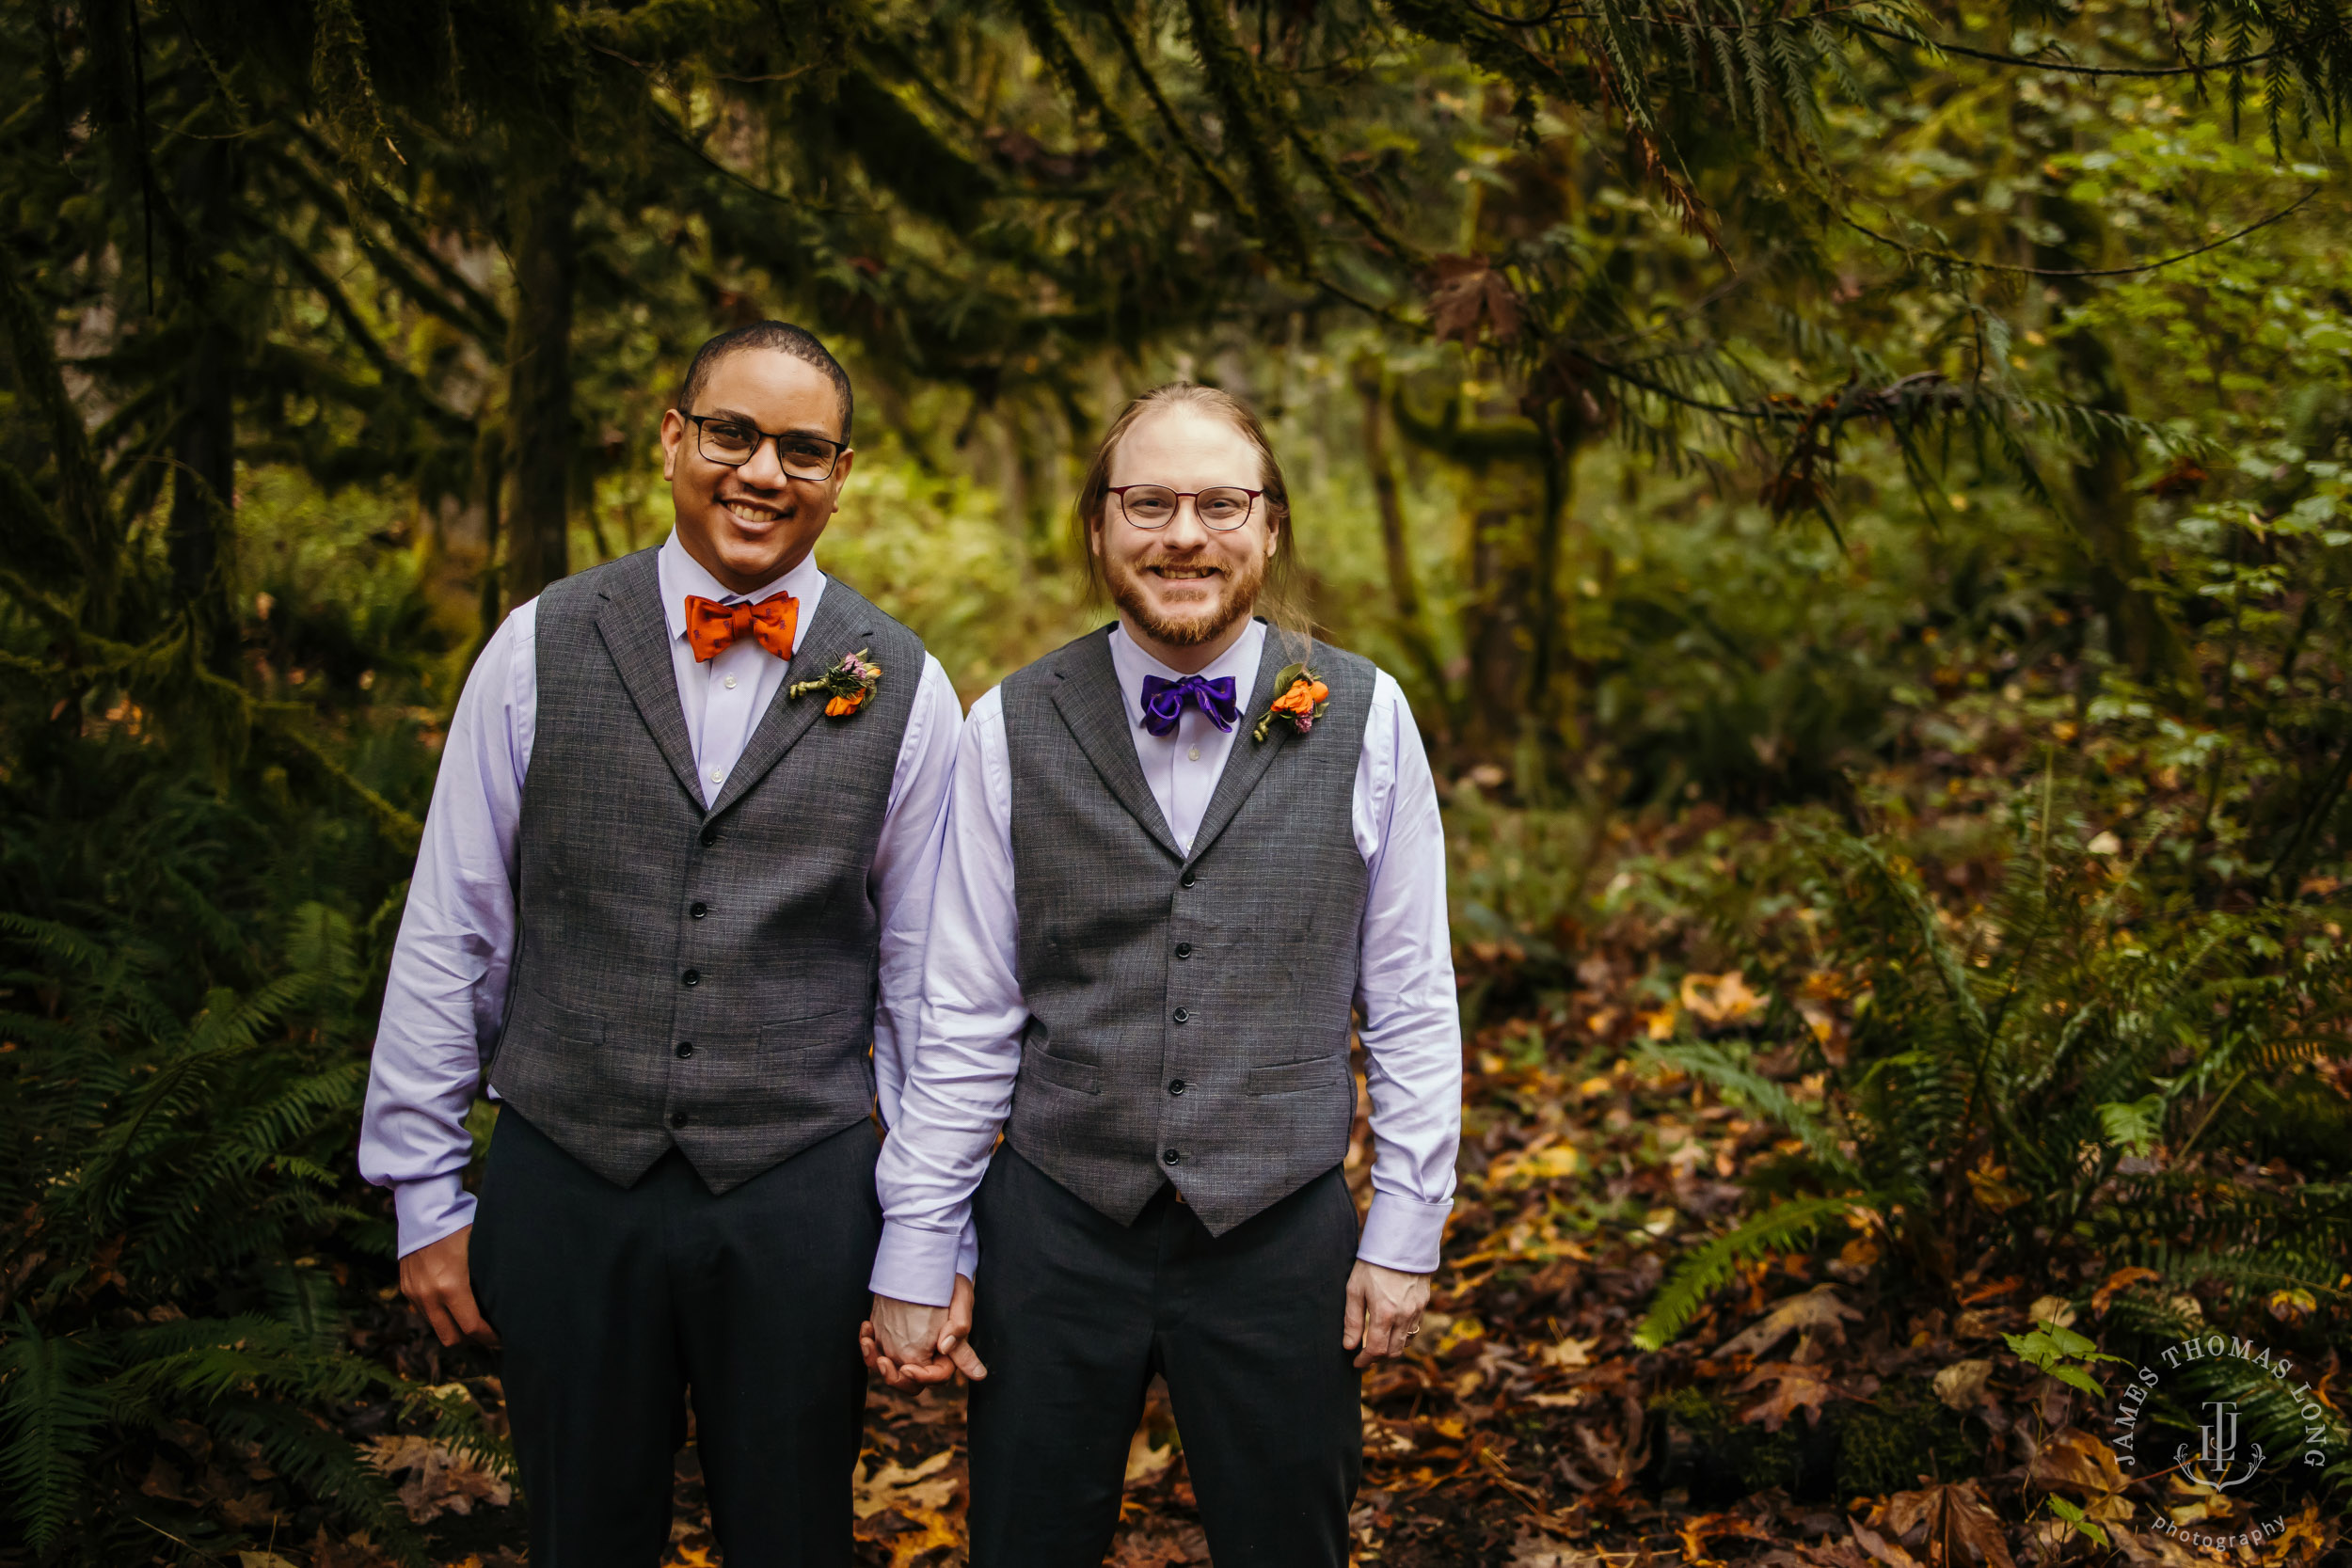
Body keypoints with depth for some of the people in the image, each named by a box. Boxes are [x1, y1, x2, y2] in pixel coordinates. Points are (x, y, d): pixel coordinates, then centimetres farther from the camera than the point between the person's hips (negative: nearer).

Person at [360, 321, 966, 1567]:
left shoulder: (902, 690, 0)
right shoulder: (542, 648, 0)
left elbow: (928, 982, 3)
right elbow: (448, 932, 3)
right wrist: (423, 1194, 2)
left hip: (800, 1197, 0)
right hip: (565, 1183, 0)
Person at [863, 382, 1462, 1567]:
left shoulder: (1364, 720, -2)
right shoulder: (1012, 729, -2)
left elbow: (1411, 1003, 2)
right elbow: (964, 1016, 0)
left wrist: (1406, 1228, 0)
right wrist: (913, 1254, 0)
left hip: (1279, 1233, 0)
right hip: (1056, 1226, 0)